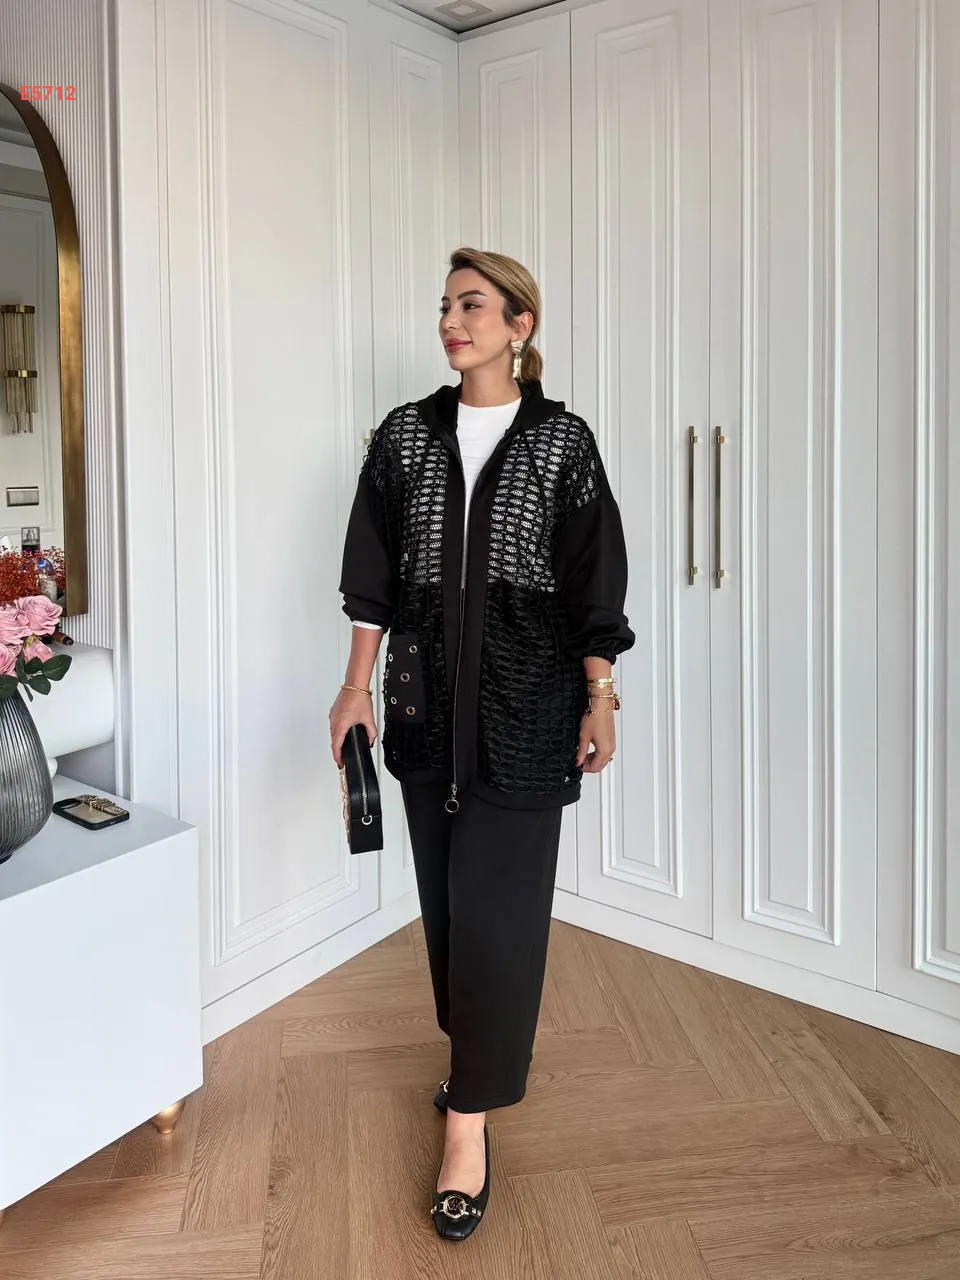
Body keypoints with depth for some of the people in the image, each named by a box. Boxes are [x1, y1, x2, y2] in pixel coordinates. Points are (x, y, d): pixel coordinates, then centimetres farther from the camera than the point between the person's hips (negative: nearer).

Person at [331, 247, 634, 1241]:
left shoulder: (561, 441, -2)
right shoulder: (405, 434, 6)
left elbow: (592, 579, -1)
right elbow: (374, 572, 7)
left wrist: (599, 700, -2)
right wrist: (358, 684, 5)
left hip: (525, 706, -3)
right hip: (426, 700, 4)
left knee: (496, 900, -3)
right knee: (445, 890, 13)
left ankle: (470, 1117, 10)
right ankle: (490, 1053, 36)